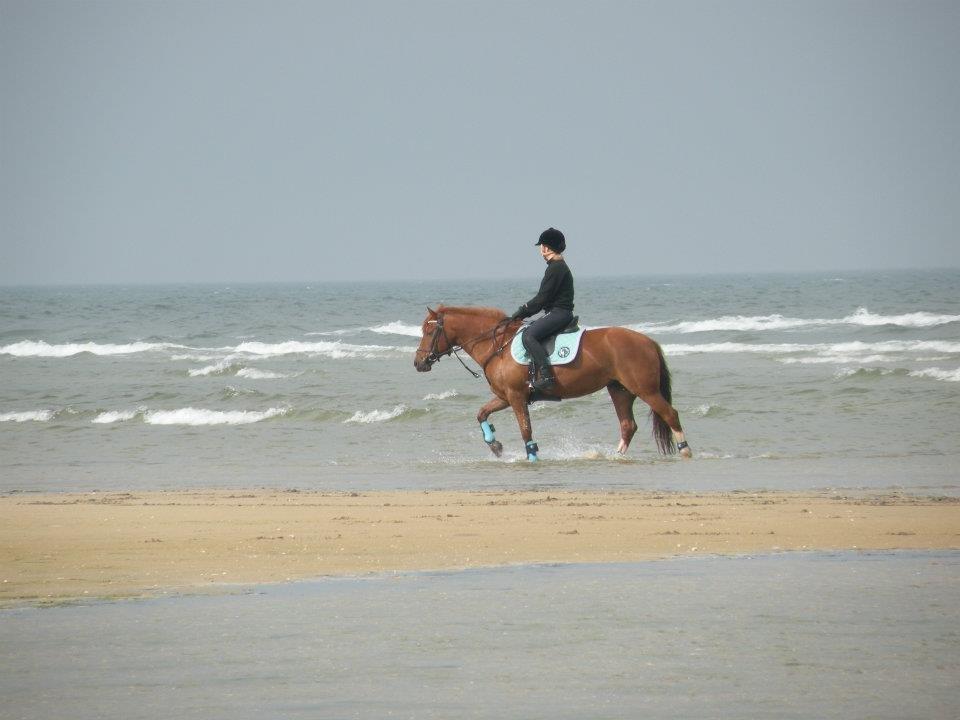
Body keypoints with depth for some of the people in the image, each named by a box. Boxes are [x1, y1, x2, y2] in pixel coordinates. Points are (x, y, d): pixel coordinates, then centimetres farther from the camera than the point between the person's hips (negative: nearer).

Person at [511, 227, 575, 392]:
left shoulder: (556, 267, -13)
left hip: (558, 314, -11)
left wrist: (523, 311, -7)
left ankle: (546, 376, -35)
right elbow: (544, 298, 22)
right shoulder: (559, 266, 20)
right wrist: (525, 311, 16)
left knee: (529, 335, -26)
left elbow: (543, 298, -16)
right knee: (529, 331, 21)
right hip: (558, 314, 11)